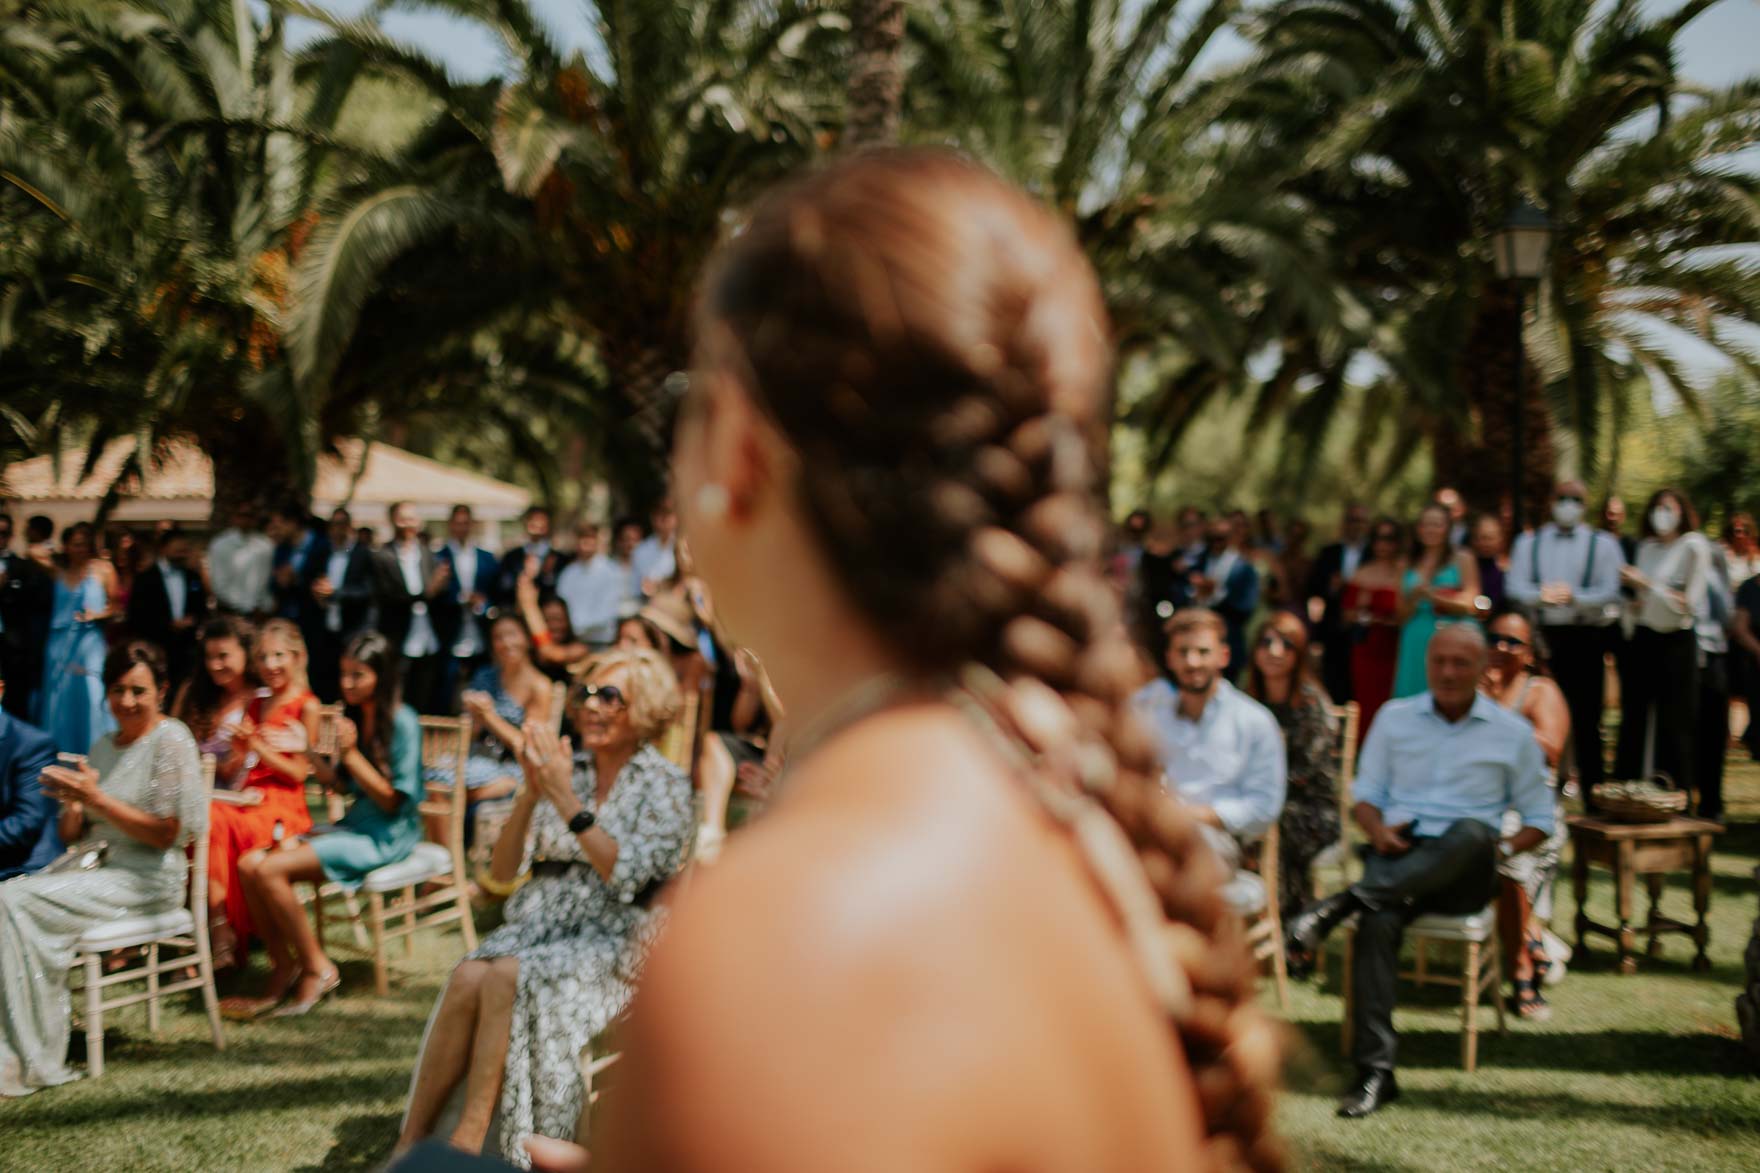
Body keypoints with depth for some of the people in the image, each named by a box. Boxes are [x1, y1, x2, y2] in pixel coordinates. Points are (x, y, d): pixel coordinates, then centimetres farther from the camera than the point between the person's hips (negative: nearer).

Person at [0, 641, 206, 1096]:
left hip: (146, 881, -7)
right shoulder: (104, 746, 16)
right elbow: (72, 836, 16)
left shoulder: (170, 741, -7)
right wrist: (71, 803, -6)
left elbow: (166, 833, -13)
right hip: (96, 871, 7)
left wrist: (97, 799, -17)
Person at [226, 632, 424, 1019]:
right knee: (249, 864, -12)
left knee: (269, 870, -22)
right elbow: (340, 785, 13)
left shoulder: (402, 723, -11)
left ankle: (317, 970, -8)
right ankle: (283, 972, -6)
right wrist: (312, 753, -3)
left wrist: (350, 754, -18)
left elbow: (391, 800, -13)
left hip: (385, 837, -8)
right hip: (352, 825, 8)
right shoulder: (352, 716, 13)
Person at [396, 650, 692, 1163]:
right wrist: (531, 794, -9)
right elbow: (501, 876, 5)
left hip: (613, 943, -4)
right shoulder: (565, 769, 10)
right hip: (540, 924, 4)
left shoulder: (664, 785, -1)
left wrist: (566, 799, -18)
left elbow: (625, 876, -16)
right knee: (468, 977, -28)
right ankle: (411, 1144, -25)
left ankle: (466, 1144, -29)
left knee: (508, 976, -32)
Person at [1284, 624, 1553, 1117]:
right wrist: (1378, 831, -7)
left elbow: (1538, 819, 14)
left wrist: (1501, 850, -7)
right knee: (1379, 923, -35)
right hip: (1398, 853, 1)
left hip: (1463, 872, -1)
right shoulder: (1395, 718, 16)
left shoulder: (1512, 733, 12)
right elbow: (1366, 796, 16)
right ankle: (1375, 1071, -36)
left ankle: (1340, 905, -41)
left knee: (1473, 833, -39)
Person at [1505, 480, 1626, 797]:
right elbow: (1516, 587, 1)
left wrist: (1575, 597, -23)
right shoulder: (1529, 542, 13)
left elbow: (1611, 592, -6)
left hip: (1587, 637, -2)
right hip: (1543, 637, 2)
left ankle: (1593, 792, 7)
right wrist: (1541, 595, -20)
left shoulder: (1603, 544, 6)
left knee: (1586, 720, 1)